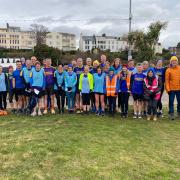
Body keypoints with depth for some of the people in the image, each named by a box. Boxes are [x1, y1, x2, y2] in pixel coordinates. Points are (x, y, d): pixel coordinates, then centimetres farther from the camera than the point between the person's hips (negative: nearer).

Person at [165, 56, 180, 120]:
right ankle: (171, 114, 10)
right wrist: (168, 89, -10)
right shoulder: (168, 70, -5)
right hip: (172, 89, -3)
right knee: (171, 102, 2)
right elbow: (167, 80, -5)